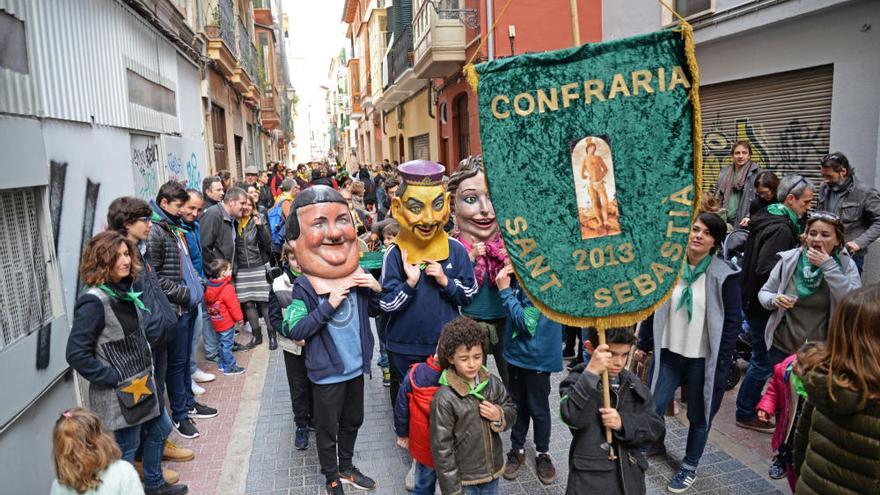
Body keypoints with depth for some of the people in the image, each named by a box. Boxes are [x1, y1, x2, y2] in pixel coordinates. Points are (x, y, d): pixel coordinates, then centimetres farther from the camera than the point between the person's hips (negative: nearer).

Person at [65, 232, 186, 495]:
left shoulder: (123, 290, 3)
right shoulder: (94, 302, -23)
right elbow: (76, 355, -24)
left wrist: (148, 368, 10)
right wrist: (117, 380, -20)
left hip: (143, 382, 9)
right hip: (119, 393, -9)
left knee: (160, 429, 23)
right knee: (127, 448, 7)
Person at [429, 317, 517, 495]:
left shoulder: (493, 383, -8)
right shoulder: (444, 399, -22)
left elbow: (512, 411, 6)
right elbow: (441, 448, -17)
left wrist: (500, 417, -16)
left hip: (492, 470, 5)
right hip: (463, 478, -5)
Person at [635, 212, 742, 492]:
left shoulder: (724, 275, -11)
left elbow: (733, 321, -7)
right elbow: (653, 308, 5)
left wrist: (722, 362, -10)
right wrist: (643, 344, 6)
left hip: (704, 359, -2)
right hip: (669, 353, 2)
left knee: (699, 416, 12)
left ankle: (690, 467, 33)